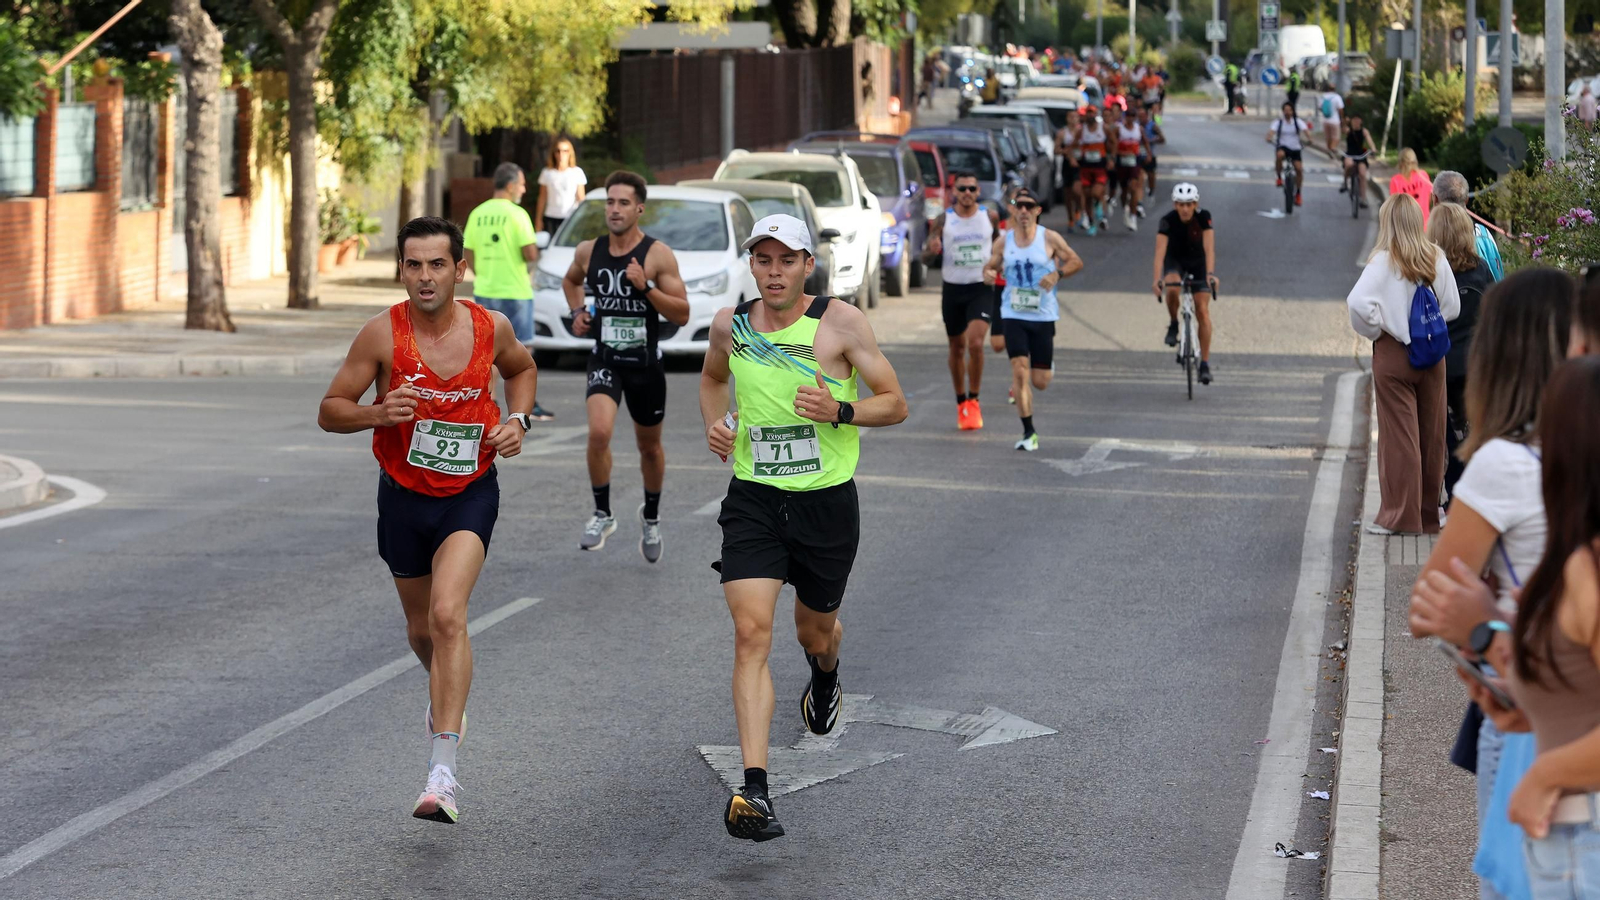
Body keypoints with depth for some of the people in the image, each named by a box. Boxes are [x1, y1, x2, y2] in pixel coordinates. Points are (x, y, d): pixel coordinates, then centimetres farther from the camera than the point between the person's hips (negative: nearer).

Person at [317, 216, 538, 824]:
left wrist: (517, 420, -2)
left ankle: (443, 773, -26)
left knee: (448, 614, -22)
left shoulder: (491, 328, -8)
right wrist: (377, 413, -27)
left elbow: (522, 369, 17)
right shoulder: (383, 333, -13)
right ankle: (447, 695, 54)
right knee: (422, 627, 17)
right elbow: (329, 412, -7)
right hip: (404, 495, 2)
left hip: (470, 494, -2)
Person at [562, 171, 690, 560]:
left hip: (646, 363, -1)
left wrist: (646, 286, -24)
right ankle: (603, 515, -6)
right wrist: (577, 312, 5)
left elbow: (682, 315, -12)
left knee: (649, 445, 15)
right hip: (605, 359, 1)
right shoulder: (588, 252, 0)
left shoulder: (658, 255, -10)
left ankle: (651, 517, 40)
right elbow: (570, 281, 24)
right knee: (598, 432, -23)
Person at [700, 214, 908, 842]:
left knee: (815, 630, 18)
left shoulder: (840, 322, -9)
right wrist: (714, 424, 4)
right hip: (753, 501, 1)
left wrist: (839, 411, -23)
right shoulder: (729, 325, 1)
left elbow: (895, 405, -5)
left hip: (827, 502, -1)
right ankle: (754, 791, -24)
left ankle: (825, 682, 59)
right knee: (751, 634, -16)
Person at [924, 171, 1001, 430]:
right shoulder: (943, 220, -2)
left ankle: (973, 401, -7)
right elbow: (927, 253, -5)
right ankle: (961, 403, 27)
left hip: (981, 289, -1)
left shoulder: (990, 217, 1)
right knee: (957, 348, 12)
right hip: (952, 289, 1)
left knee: (975, 343, -19)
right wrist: (931, 249, -28)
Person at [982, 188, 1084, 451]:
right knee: (1020, 372, -13)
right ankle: (1028, 433, -5)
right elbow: (990, 266, 12)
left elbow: (1076, 262, 4)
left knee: (1040, 382, 0)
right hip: (1014, 315, 1)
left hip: (1043, 316, -1)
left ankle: (1048, 366, 40)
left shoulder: (1050, 239, -3)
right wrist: (988, 274, -12)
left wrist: (1057, 274, -15)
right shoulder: (1003, 242, 3)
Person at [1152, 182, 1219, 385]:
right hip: (1175, 260, 0)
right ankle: (1173, 324, -7)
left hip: (1198, 262, 0)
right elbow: (1160, 251, -33)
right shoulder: (1168, 221, -25)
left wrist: (1211, 274, -47)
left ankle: (1205, 363, -4)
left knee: (1203, 311, -9)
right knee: (1172, 288, -35)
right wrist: (1157, 279, -46)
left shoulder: (1203, 217, -24)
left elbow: (1209, 248, -32)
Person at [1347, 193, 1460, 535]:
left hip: (1393, 353, -4)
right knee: (1431, 435, 11)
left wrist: (1374, 329, -7)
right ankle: (1429, 514, 19)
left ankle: (1400, 516, 3)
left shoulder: (1384, 261, -12)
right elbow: (1453, 307, 4)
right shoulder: (1437, 259, 1)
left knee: (1399, 435, 1)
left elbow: (1359, 302, -24)